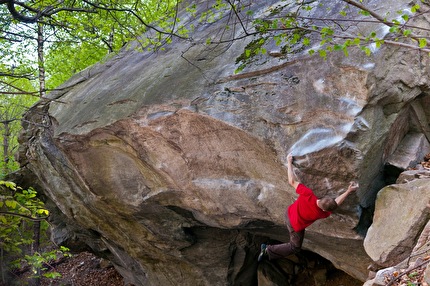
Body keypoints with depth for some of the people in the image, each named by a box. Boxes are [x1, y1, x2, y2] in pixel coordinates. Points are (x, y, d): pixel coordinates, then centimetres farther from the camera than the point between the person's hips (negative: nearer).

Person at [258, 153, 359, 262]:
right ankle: (268, 251, 13)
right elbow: (337, 203, -16)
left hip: (289, 213, 5)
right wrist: (349, 191, -15)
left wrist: (289, 162, -19)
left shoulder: (308, 194, -37)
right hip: (296, 226, -4)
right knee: (295, 247, 18)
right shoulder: (322, 214, -33)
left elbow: (292, 181, -28)